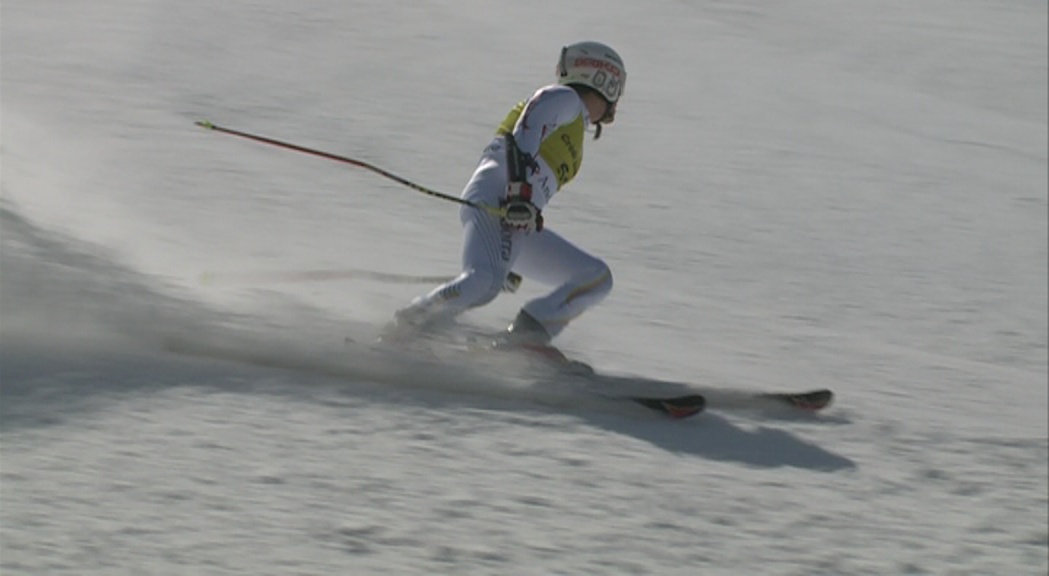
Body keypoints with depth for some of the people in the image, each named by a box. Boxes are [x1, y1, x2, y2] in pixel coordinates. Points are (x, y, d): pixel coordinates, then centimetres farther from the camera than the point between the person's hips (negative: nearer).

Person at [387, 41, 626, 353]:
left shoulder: (572, 130, 35)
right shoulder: (563, 98, 9)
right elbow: (522, 139, -10)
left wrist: (511, 260, 33)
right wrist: (520, 193, -25)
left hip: (520, 221, 9)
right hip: (494, 201, -9)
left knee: (597, 278, 3)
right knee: (484, 283, -35)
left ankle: (521, 338, -13)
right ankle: (403, 331, -24)